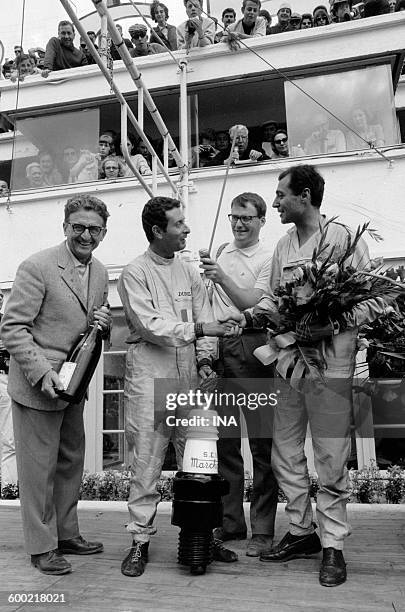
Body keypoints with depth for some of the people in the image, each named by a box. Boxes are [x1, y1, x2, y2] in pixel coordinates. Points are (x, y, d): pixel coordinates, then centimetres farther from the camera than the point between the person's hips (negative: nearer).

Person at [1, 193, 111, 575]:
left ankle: (66, 535, 35)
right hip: (37, 384, -7)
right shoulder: (38, 267, -15)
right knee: (39, 466, 5)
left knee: (71, 462, 17)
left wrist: (102, 323, -5)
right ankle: (42, 547, 23)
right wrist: (42, 371, -23)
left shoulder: (99, 272, 8)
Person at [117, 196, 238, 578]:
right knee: (146, 461, 1)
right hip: (150, 378, -5)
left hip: (189, 378, 5)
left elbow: (205, 320, 11)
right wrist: (196, 329, -17)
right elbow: (150, 326, -12)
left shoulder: (189, 273, 14)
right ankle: (140, 539, 16)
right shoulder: (135, 273, -2)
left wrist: (205, 360, -2)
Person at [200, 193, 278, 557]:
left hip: (251, 347, -6)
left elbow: (253, 304, -14)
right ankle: (230, 521, 24)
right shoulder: (222, 252, 17)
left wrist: (222, 278, -23)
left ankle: (263, 530, 11)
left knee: (261, 441, -1)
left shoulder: (268, 258, -1)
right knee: (224, 439, 11)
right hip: (219, 349, 6)